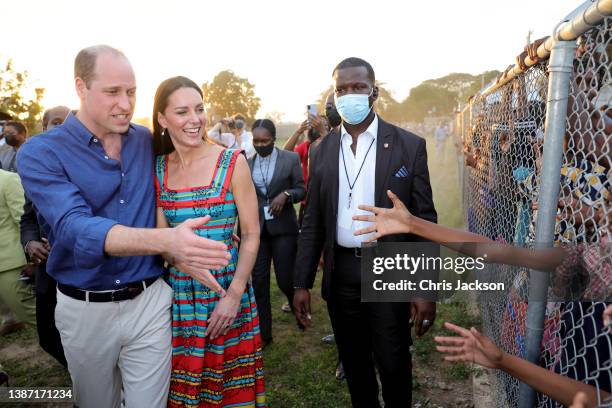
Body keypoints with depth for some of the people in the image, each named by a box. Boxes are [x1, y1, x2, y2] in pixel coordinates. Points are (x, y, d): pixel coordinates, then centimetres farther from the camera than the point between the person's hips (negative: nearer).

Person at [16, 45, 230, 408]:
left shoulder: (148, 142, -1)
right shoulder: (40, 154, -13)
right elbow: (75, 228, -29)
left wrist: (183, 250, -10)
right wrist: (166, 240, -45)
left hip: (150, 300, 1)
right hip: (85, 310, -1)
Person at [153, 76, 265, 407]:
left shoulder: (232, 162, -9)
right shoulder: (157, 169, 0)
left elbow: (251, 234, -7)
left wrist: (234, 295, -13)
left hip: (229, 287, -2)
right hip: (178, 292, 3)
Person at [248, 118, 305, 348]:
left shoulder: (291, 158, -1)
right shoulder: (247, 163, 7)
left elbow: (301, 190, 1)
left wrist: (286, 194, -18)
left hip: (283, 228, -2)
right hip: (256, 228, 3)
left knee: (286, 279, 0)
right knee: (258, 281, 4)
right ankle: (264, 334, 17)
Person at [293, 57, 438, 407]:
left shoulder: (409, 145, -5)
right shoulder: (325, 148, 3)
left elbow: (424, 221, -5)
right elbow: (313, 223, 5)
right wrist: (302, 283, 2)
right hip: (341, 273, 3)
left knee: (394, 366, 12)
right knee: (354, 364, 19)